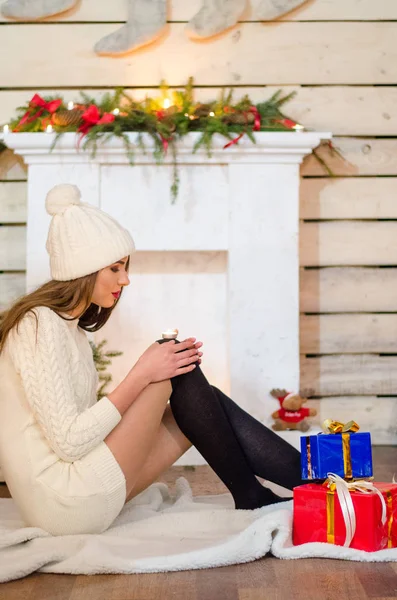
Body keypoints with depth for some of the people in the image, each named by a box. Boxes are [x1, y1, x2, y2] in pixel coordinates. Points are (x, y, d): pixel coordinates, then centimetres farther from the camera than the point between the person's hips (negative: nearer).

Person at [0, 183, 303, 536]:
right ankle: (250, 499, 4)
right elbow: (69, 441, -22)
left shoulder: (69, 325, 14)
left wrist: (155, 367, 1)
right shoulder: (40, 325, -16)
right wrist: (142, 374, -19)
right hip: (65, 504, -9)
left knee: (203, 401, 1)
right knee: (181, 375, -11)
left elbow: (85, 424, 11)